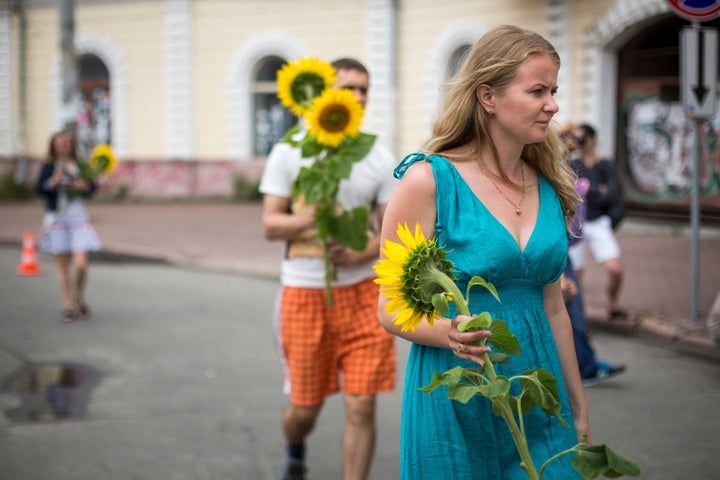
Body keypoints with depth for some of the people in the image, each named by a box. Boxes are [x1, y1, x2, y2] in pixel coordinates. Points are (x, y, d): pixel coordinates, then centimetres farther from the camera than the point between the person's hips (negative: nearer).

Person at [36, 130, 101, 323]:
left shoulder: (80, 165, 5)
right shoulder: (49, 167, 3)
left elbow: (92, 187, 11)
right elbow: (40, 189, -4)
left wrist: (85, 186, -10)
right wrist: (53, 181, -20)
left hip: (78, 216, 0)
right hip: (56, 218, 0)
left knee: (80, 264, -9)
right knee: (62, 264, 6)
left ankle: (79, 298, 19)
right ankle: (69, 306, 18)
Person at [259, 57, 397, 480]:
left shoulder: (381, 159, 4)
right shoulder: (288, 152, 1)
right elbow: (270, 225, -3)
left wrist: (361, 254, -19)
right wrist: (308, 219, -23)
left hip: (362, 291, 1)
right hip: (304, 291, -1)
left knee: (361, 408, -5)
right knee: (305, 408, 10)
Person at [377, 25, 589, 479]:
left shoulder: (549, 187, 6)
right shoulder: (428, 180, -11)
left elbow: (553, 308, 14)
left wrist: (579, 409, 17)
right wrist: (450, 334, -28)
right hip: (455, 406, -5)